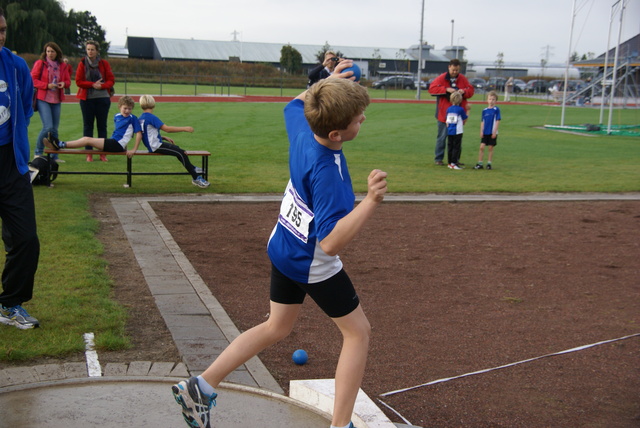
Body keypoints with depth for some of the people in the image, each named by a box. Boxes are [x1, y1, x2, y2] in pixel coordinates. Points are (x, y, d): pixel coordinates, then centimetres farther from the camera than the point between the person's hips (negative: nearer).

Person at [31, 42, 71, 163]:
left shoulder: (62, 65, 10)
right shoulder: (40, 63, -2)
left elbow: (68, 80, 16)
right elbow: (33, 79, -4)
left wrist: (64, 84, -7)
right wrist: (47, 85, -16)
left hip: (56, 100, 4)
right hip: (43, 99, -4)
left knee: (55, 129, 5)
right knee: (48, 127, -14)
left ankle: (54, 156, 13)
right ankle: (38, 152, 5)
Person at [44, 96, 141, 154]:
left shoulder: (132, 119, -7)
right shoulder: (117, 116, 16)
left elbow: (139, 134, -12)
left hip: (117, 145, -7)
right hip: (112, 142, 7)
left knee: (87, 140, -12)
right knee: (86, 138, -4)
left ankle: (61, 145, -9)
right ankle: (59, 144, -7)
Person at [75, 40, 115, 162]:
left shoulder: (104, 64, 4)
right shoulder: (82, 64, 4)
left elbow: (111, 80, 1)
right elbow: (78, 81, -2)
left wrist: (101, 86, -16)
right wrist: (93, 84, -14)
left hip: (103, 98, 0)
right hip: (87, 98, 0)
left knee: (102, 125, 3)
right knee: (88, 126, 2)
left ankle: (102, 153, 7)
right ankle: (89, 153, 6)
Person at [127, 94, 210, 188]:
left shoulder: (140, 119, 13)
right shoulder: (151, 117, -15)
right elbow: (166, 128, -21)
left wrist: (164, 138, 16)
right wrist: (184, 129, -18)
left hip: (153, 146, 10)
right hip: (156, 147, -10)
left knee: (178, 150, 21)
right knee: (181, 153, -18)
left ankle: (193, 169, 31)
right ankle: (196, 178, -18)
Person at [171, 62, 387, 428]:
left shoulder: (301, 128, -11)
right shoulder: (327, 174, -34)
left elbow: (295, 104, 15)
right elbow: (331, 243, -39)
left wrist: (326, 82, 14)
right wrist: (371, 201, -49)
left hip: (283, 248, 8)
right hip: (313, 265, -8)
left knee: (277, 328, 22)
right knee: (359, 332, 9)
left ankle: (201, 387, 24)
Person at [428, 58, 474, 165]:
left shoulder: (463, 79, 8)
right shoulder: (441, 78, -4)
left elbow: (471, 90, 11)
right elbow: (432, 88, -13)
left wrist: (464, 91, -12)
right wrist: (446, 89, -22)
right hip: (444, 113, -4)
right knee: (442, 137, 1)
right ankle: (438, 159, 9)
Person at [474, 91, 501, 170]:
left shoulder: (496, 110, -4)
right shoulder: (484, 110, 6)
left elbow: (498, 121, -6)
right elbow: (482, 121, 11)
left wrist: (494, 131, -10)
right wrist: (481, 131, 3)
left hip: (492, 133, -3)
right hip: (485, 133, 3)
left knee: (491, 148, 4)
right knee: (482, 147, -2)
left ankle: (489, 164, 13)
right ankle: (479, 164, 3)